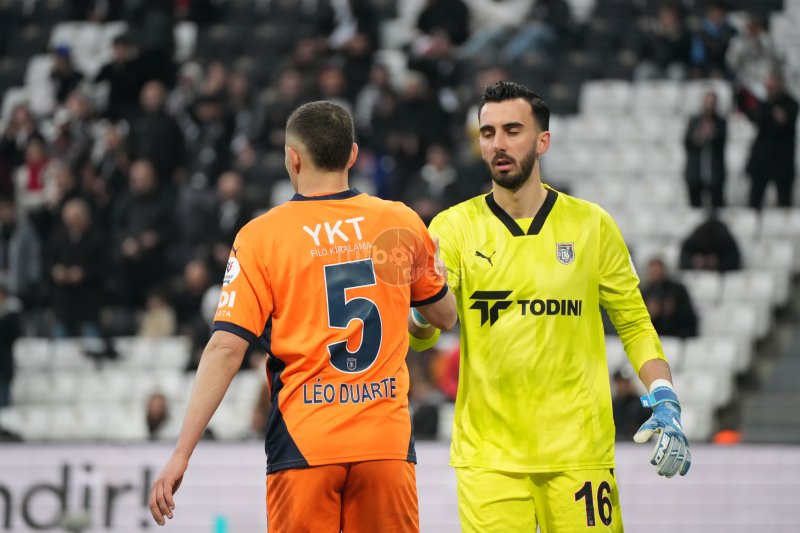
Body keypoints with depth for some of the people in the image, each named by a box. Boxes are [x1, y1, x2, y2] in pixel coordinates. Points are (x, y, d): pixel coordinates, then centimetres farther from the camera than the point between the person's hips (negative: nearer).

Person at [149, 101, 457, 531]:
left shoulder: (261, 236, -3)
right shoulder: (401, 224, 5)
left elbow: (226, 349, -9)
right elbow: (445, 315, 20)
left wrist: (181, 454, -8)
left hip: (303, 444, -2)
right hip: (386, 443, 2)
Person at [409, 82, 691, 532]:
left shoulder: (591, 225, 5)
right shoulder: (455, 228, 2)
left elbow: (634, 323, 11)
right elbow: (420, 333, -6)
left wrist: (665, 401, -3)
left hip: (579, 452, 1)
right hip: (488, 456, -1)